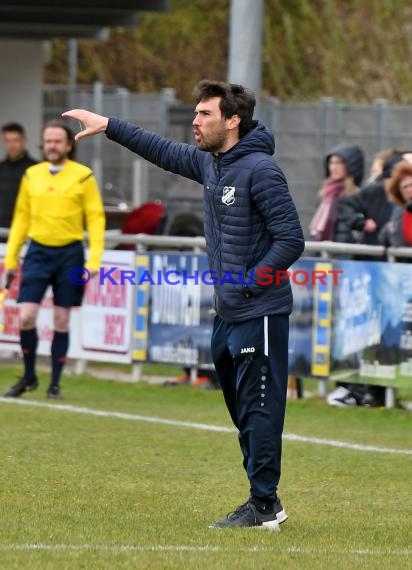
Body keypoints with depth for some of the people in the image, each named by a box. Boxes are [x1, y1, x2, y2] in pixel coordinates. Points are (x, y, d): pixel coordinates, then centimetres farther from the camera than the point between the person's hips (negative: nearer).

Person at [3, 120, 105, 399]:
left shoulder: (83, 176, -3)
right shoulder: (32, 175, 6)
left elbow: (96, 218, -3)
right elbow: (21, 218, 11)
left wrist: (94, 259, -11)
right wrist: (11, 257, 9)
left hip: (69, 253, -2)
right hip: (38, 251, 2)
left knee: (62, 321, 3)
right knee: (26, 317, -7)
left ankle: (55, 383, 12)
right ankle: (29, 376, 11)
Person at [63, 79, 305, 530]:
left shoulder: (260, 170, -16)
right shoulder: (209, 163, 9)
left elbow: (291, 239, -18)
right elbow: (164, 152, 24)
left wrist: (248, 283, -18)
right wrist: (107, 126, 22)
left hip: (259, 314, -9)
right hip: (227, 314, 9)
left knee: (258, 408, -6)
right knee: (242, 408, 13)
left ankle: (263, 506, -3)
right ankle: (264, 503, 20)